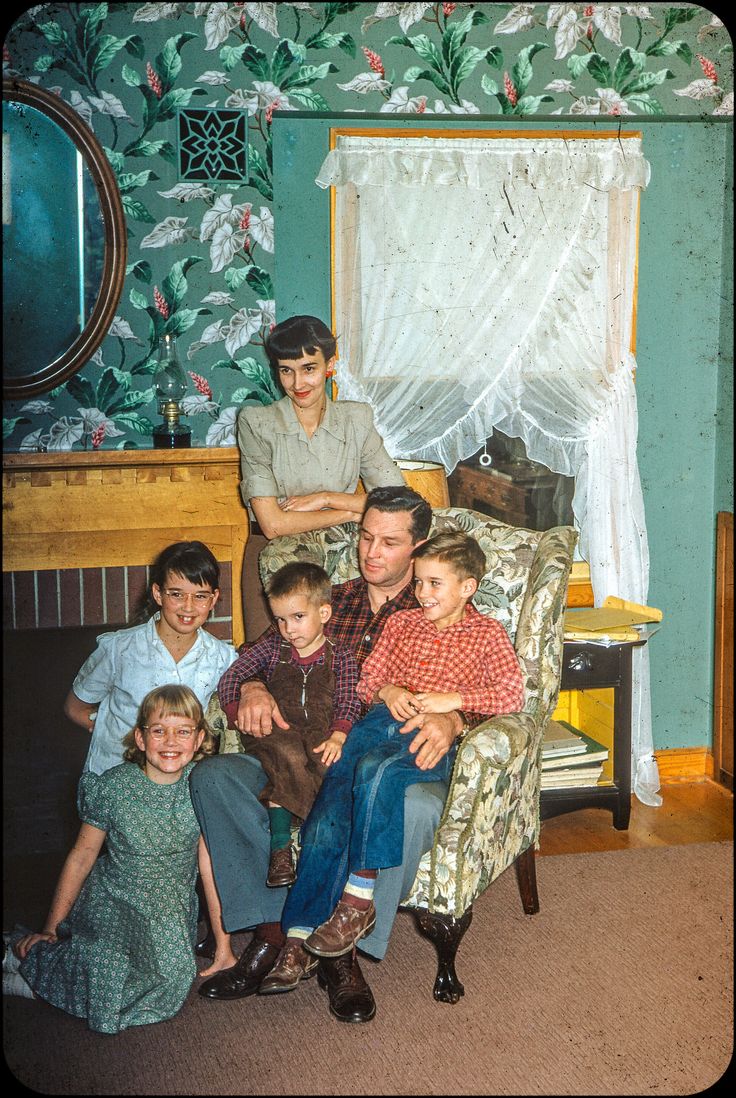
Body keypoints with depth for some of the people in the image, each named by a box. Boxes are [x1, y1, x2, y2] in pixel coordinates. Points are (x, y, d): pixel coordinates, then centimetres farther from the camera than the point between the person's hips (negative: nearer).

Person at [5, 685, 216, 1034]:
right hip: (112, 903, -3)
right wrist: (50, 929, 4)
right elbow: (82, 856, 0)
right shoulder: (113, 787, -11)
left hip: (172, 912, 3)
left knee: (171, 978, -21)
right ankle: (23, 956, 0)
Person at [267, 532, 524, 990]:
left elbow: (513, 695, -1)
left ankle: (359, 898, -29)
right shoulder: (401, 623, 25)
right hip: (379, 723, 4)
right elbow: (366, 680, 25)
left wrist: (452, 699, -11)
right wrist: (385, 691, 2)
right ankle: (299, 940, -19)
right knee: (325, 821, -20)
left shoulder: (488, 633, 12)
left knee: (375, 769, -38)